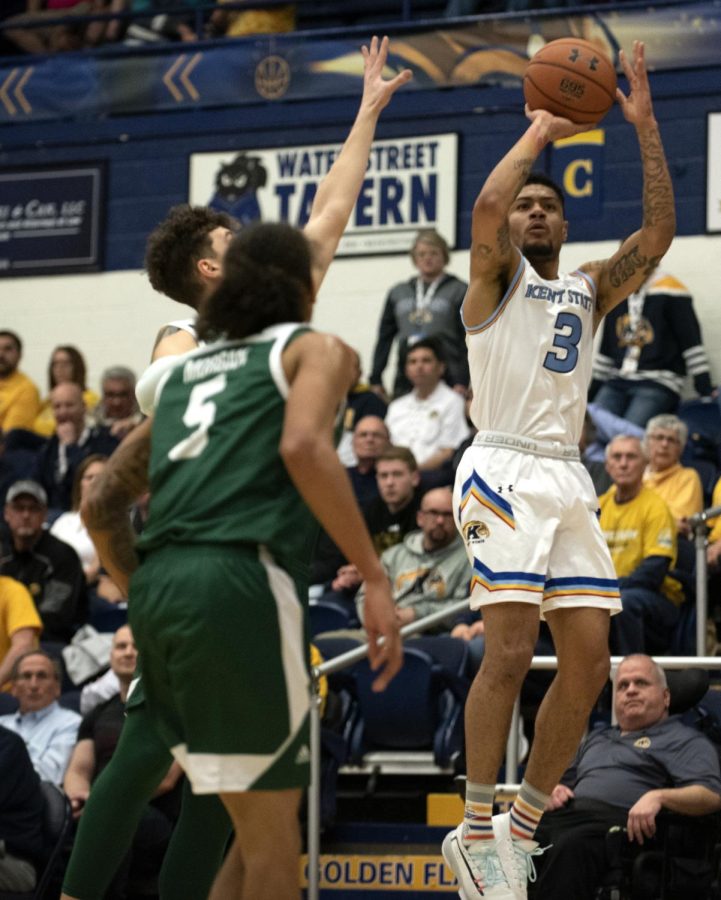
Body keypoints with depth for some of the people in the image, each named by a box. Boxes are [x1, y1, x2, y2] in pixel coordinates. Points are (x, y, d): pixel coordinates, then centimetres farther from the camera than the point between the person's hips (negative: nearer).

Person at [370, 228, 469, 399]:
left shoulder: (459, 291, 5)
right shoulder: (398, 293, 18)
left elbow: (467, 341, -1)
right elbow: (385, 338, 19)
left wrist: (462, 383, -11)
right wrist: (376, 380, 12)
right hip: (405, 382, 4)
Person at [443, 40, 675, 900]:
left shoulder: (588, 289, 21)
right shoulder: (497, 276, 6)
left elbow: (658, 231, 9)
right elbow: (485, 205, -16)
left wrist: (645, 128, 6)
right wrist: (540, 131, -5)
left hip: (568, 477, 6)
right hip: (505, 468, -6)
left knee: (588, 664, 0)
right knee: (510, 650, -17)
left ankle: (522, 825, 13)